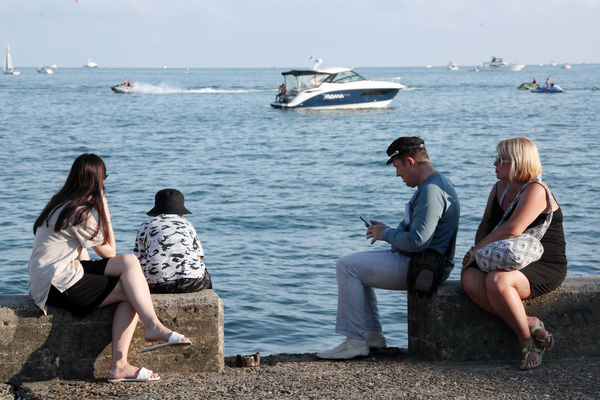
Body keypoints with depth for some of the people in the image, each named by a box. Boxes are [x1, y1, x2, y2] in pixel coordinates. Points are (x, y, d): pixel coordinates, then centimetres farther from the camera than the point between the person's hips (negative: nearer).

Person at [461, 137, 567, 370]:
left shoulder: (536, 191, -13)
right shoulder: (500, 188, 14)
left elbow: (512, 230, -24)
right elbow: (485, 226, 19)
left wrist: (478, 249, -15)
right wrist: (478, 251, -2)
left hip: (544, 267, -8)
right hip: (509, 263, 8)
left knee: (497, 281, -37)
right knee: (470, 279, -24)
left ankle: (526, 338, -18)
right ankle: (529, 325, -22)